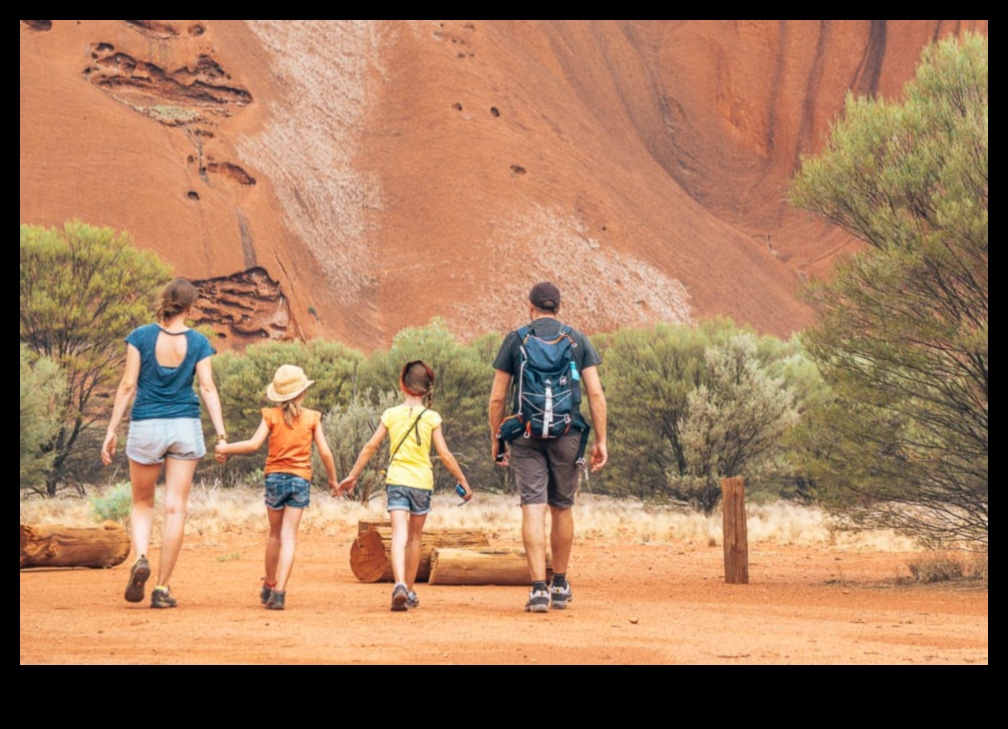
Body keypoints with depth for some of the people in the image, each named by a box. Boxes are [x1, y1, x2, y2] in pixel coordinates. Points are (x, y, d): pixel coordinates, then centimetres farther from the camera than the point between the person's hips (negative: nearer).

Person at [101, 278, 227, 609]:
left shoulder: (141, 336, -2)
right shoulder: (198, 343, 0)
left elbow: (128, 386, -4)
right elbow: (208, 389, -6)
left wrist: (112, 430, -1)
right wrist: (221, 434, -7)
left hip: (146, 426, 0)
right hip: (185, 426, 0)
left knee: (142, 503, 16)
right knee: (175, 508, 3)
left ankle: (140, 557, -12)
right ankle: (163, 587, 1)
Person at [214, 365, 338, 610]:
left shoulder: (271, 416, -1)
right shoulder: (312, 418, 0)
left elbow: (254, 444, -11)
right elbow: (325, 452, -2)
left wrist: (225, 448, 2)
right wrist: (333, 478, 12)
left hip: (275, 478, 1)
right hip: (300, 480, -1)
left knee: (275, 534, 18)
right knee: (288, 537, -4)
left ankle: (269, 587, 30)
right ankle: (279, 592, -16)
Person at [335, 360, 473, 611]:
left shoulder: (391, 414, 2)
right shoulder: (432, 418, -1)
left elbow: (370, 447, 3)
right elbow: (445, 454, -2)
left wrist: (352, 476, 11)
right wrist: (462, 481, 7)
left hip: (396, 480, 0)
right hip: (422, 482, 1)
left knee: (399, 535, -11)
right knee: (414, 537, 16)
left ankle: (400, 584, -34)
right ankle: (410, 591, 23)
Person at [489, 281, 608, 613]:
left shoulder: (515, 340, 4)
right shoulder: (578, 340, 7)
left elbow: (497, 397, 3)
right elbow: (596, 393, 0)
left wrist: (496, 440, 12)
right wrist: (601, 441, 3)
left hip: (526, 435, -1)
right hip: (566, 434, 1)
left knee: (533, 508, -5)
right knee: (562, 508, 15)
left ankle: (539, 588, -15)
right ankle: (560, 586, 24)